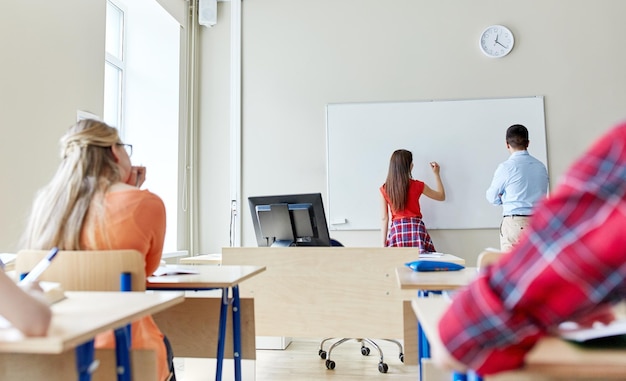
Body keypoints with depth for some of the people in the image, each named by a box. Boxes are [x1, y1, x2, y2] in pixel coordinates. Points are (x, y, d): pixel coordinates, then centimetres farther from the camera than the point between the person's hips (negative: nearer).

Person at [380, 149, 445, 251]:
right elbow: (441, 196, 14)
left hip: (396, 230, 1)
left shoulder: (384, 189, 1)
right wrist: (436, 174, 21)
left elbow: (384, 218, 2)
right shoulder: (417, 186, -2)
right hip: (416, 229, -1)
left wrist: (384, 242, 7)